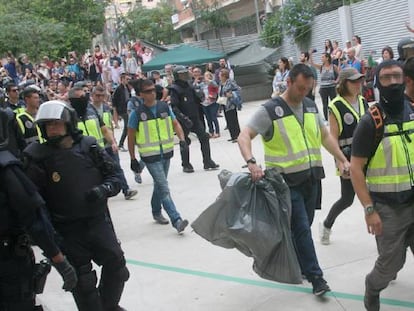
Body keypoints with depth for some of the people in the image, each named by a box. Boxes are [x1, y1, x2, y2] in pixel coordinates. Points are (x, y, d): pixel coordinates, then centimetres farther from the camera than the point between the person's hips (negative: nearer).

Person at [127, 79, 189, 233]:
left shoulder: (164, 107, 3)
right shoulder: (137, 113, -8)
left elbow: (175, 123, 7)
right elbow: (131, 137, -2)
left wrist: (182, 138, -12)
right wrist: (133, 159, -3)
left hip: (166, 152, 5)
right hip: (150, 156, -5)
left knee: (159, 184, 20)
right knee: (164, 188, -10)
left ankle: (156, 212, 41)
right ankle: (176, 220, -13)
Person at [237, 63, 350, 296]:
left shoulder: (311, 106, 9)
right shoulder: (270, 111, -11)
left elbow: (325, 136, 17)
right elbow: (244, 136, -18)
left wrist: (342, 159, 8)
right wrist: (252, 163, -34)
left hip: (312, 178, 6)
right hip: (287, 181, -6)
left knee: (304, 226, 15)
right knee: (302, 229, -3)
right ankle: (315, 276, 7)